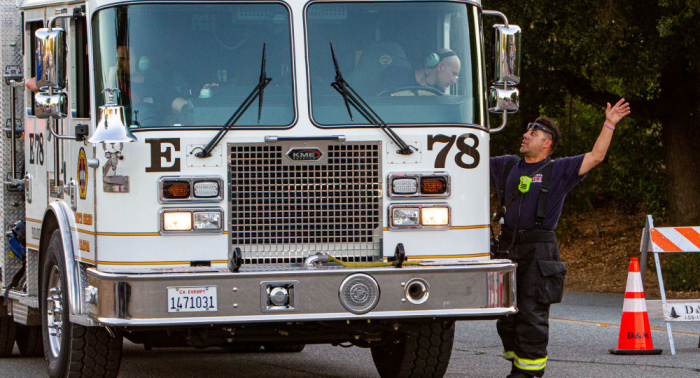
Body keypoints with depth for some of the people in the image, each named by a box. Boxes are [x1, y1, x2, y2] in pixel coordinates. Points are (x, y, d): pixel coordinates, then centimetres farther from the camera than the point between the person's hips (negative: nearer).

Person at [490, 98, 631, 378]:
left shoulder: (558, 171, 3)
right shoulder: (507, 166, 15)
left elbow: (595, 157, -4)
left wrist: (609, 125, -11)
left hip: (539, 251, -5)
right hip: (507, 248, 5)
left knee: (532, 312, -7)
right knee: (506, 310, 7)